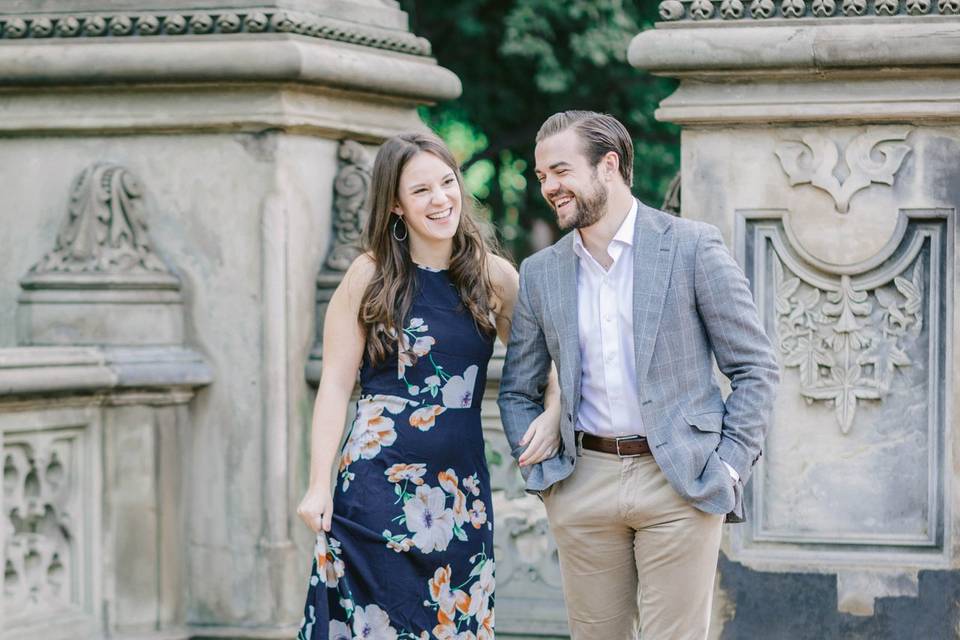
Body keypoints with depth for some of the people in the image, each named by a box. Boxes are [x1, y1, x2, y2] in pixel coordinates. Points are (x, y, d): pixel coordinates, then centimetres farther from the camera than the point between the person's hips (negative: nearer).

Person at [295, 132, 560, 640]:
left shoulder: (495, 278, 6)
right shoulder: (370, 277, -2)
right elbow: (335, 386, -2)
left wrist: (553, 413, -6)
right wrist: (319, 484, -8)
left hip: (462, 492, 3)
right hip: (378, 484, -3)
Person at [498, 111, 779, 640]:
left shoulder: (692, 247, -3)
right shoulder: (539, 273, 8)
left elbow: (755, 368, 0)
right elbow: (517, 391, 17)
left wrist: (729, 468, -7)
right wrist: (541, 468, 3)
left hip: (678, 479, -4)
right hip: (584, 484, 4)